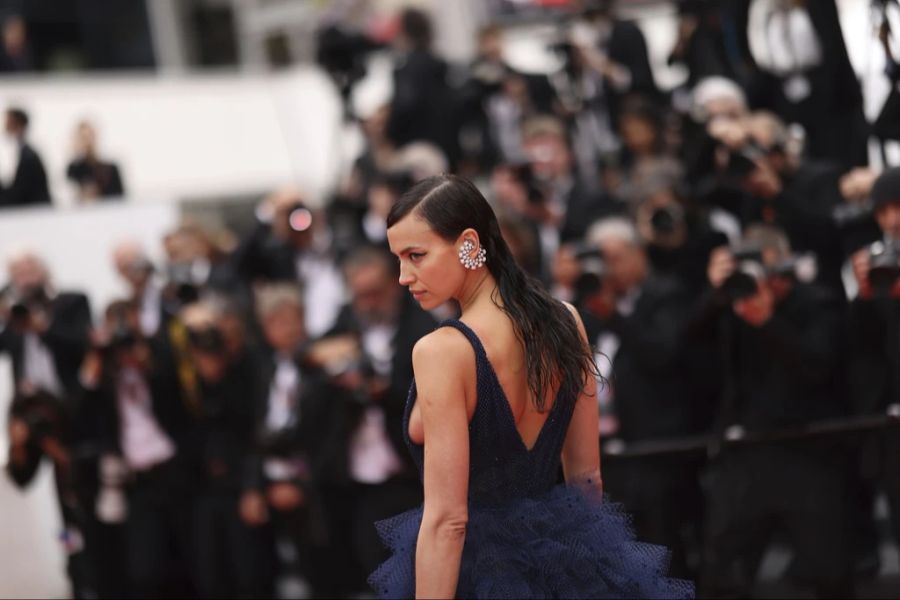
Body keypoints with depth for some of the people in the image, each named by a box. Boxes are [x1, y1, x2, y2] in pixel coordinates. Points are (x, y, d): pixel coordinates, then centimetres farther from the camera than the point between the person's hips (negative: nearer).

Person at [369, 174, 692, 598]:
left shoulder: (442, 351, -21)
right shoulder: (564, 320, -1)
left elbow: (447, 520, -24)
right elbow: (587, 474, 8)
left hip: (482, 565, -6)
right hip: (565, 559, 6)